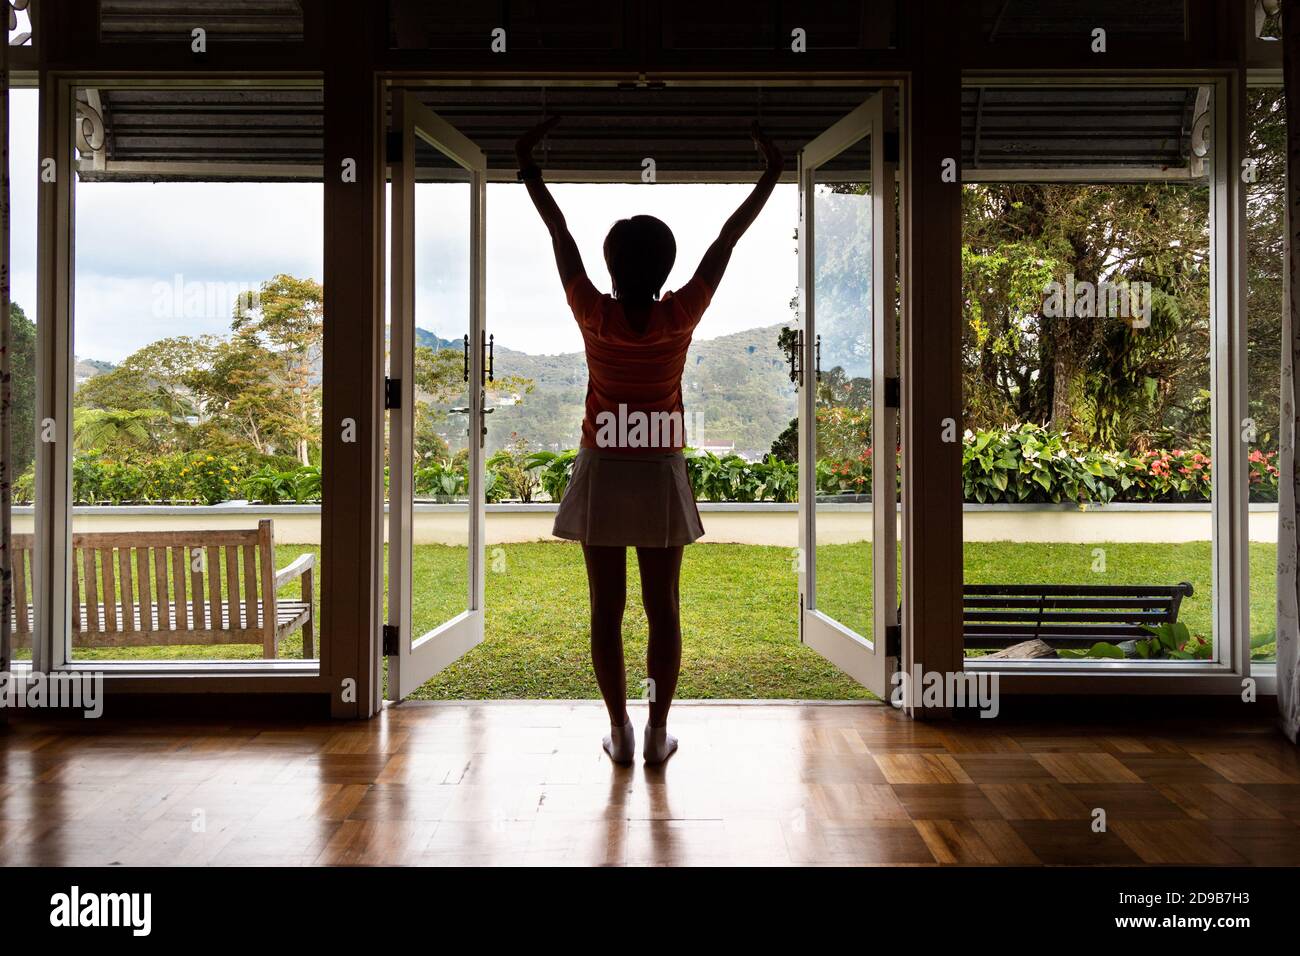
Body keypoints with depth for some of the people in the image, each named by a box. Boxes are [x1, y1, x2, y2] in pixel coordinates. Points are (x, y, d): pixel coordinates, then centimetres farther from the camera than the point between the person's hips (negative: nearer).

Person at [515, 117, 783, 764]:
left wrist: (528, 166, 11)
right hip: (660, 475, 0)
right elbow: (726, 243, -1)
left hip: (602, 474, 0)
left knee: (606, 609, 7)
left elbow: (560, 237, -1)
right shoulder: (680, 317, -10)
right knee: (662, 608, 8)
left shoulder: (594, 317, -11)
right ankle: (657, 733, 14)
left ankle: (620, 732, 15)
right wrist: (770, 174, 9)